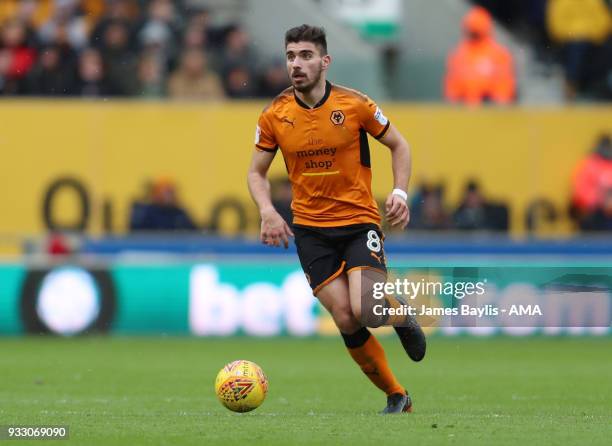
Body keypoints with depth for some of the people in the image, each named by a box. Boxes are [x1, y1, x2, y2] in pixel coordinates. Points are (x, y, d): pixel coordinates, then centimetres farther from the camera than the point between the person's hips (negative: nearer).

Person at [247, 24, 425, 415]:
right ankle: (396, 396, 12)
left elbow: (399, 145, 6)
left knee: (364, 309, -22)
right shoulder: (275, 116, -3)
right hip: (311, 229, 2)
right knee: (346, 321, -7)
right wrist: (268, 211, -10)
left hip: (360, 221, -2)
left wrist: (400, 193, -8)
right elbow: (257, 172, 8)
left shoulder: (355, 105, -8)